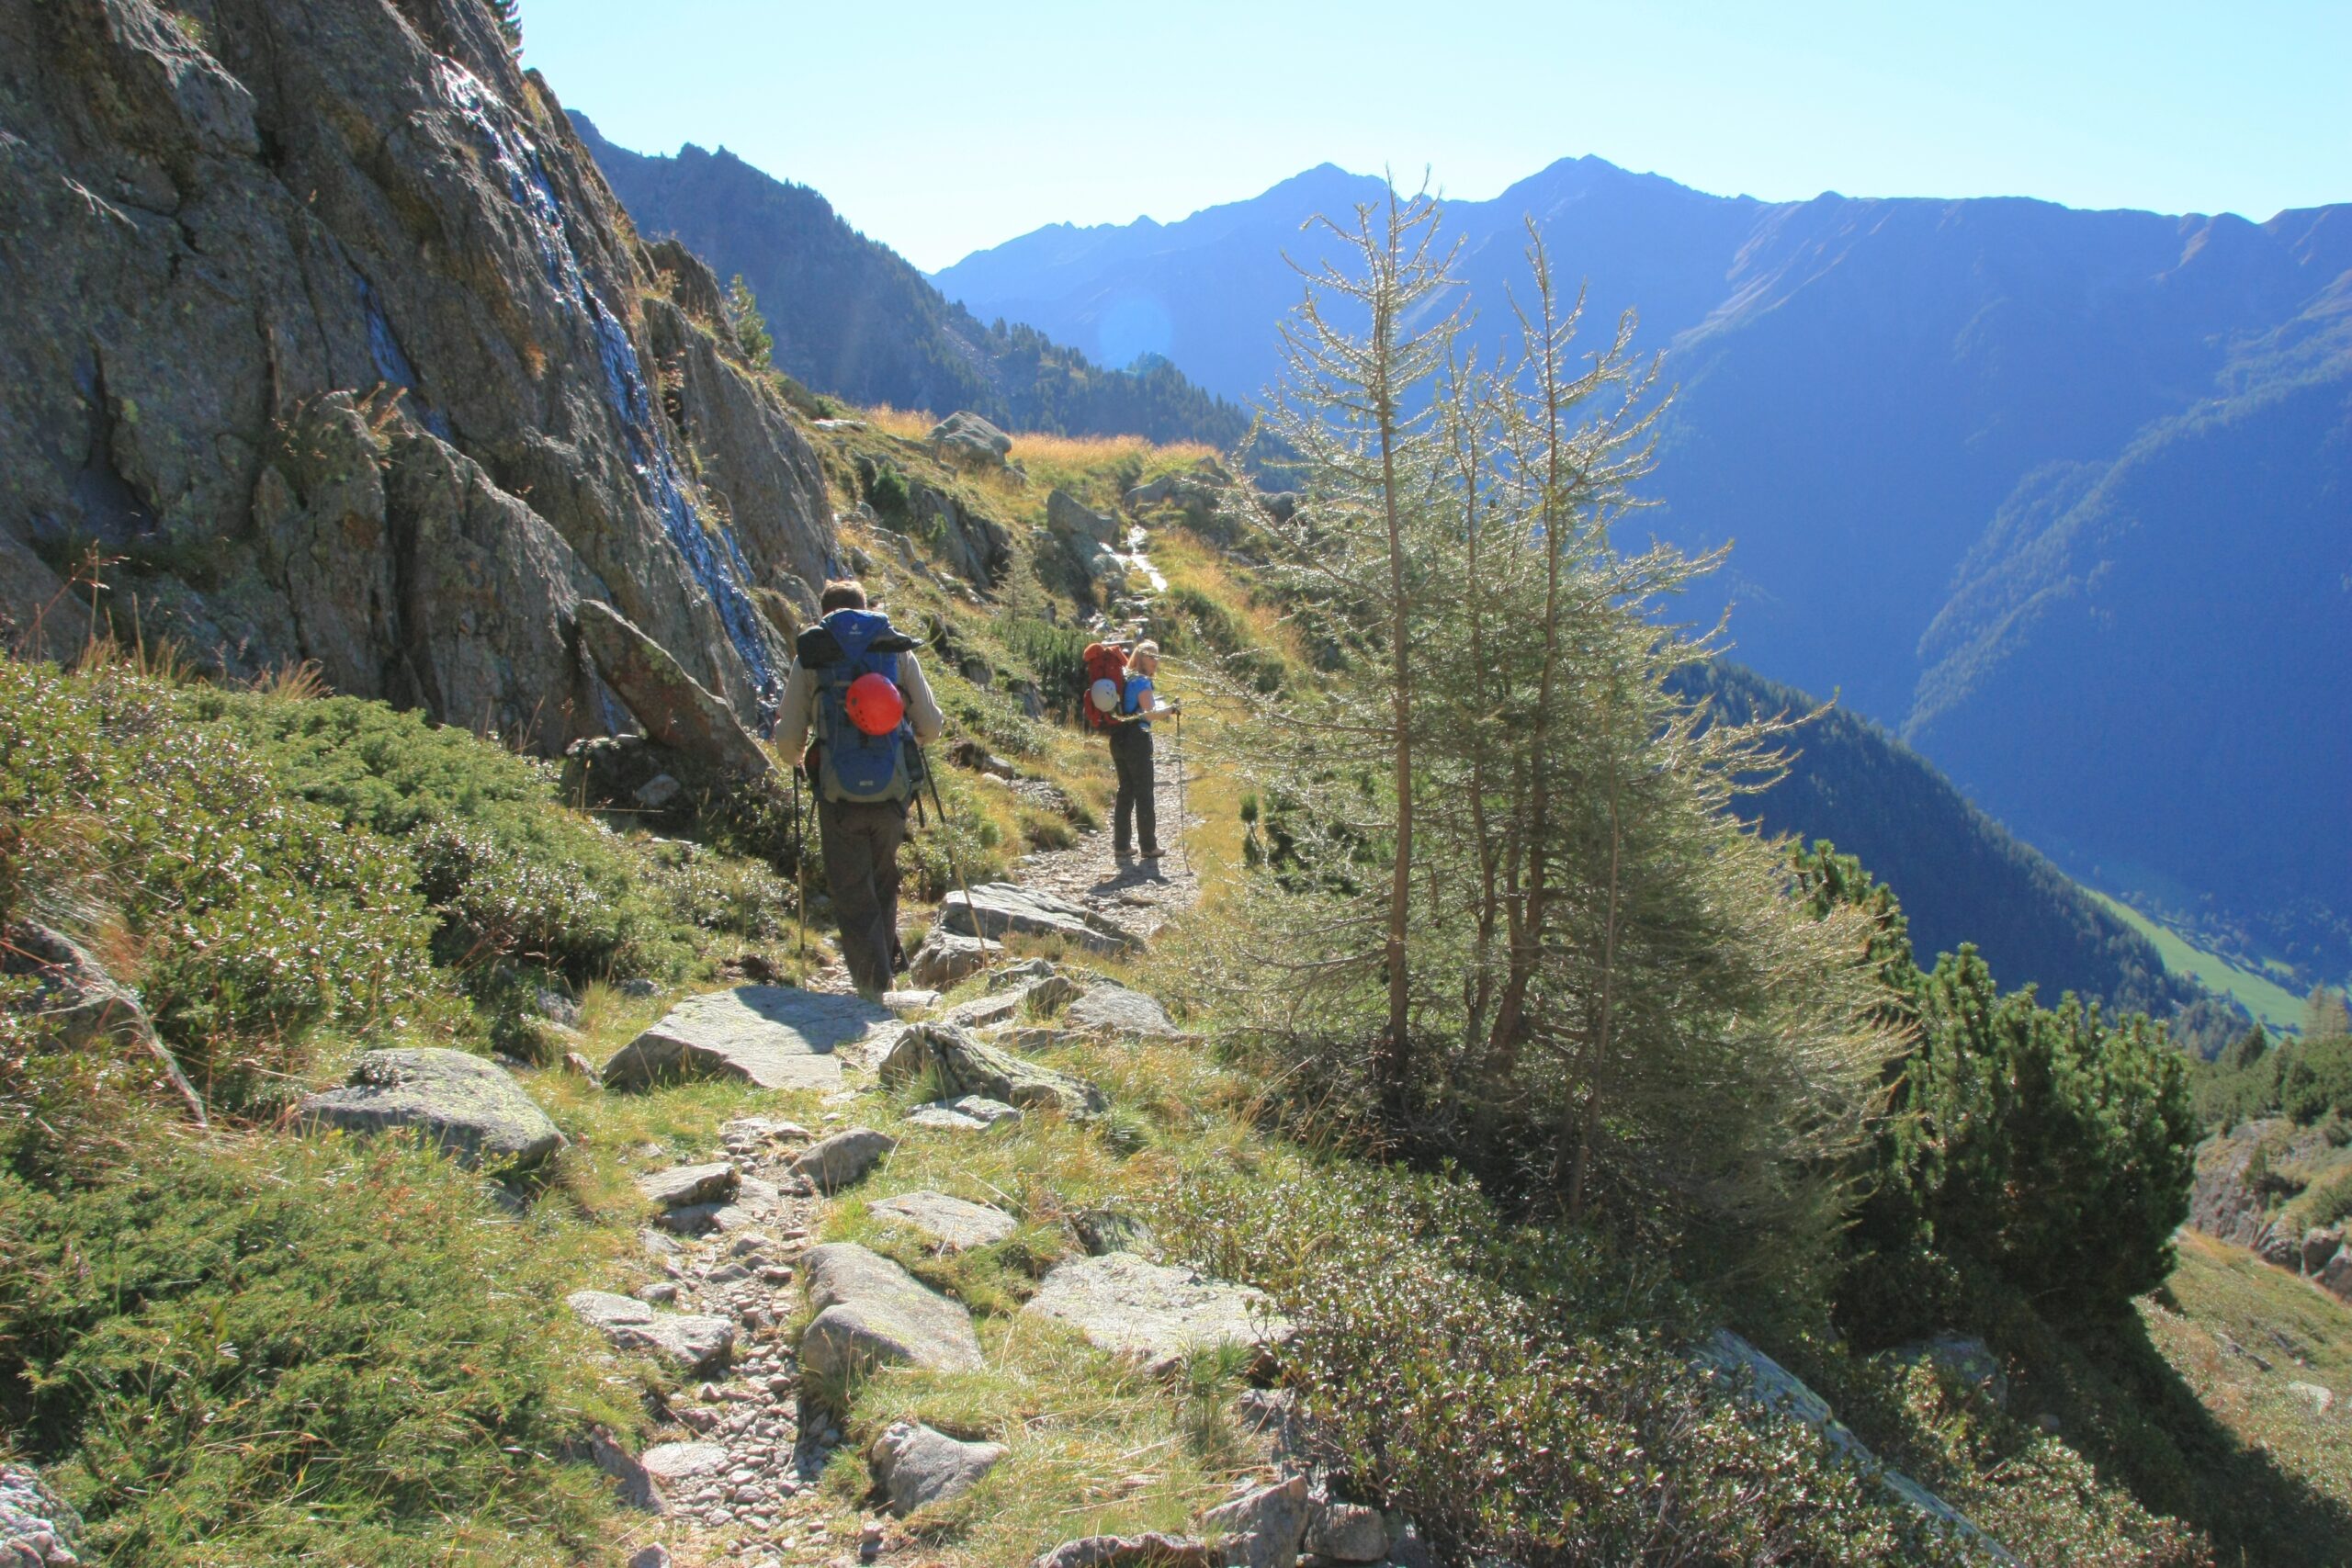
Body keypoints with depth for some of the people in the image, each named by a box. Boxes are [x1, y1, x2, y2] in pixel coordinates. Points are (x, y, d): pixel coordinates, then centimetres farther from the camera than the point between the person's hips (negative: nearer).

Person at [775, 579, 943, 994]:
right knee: (883, 880, 24)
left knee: (851, 890, 11)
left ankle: (872, 978, 9)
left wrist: (799, 758, 28)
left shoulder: (810, 656, 4)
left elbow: (788, 742, 4)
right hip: (892, 792, 2)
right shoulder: (898, 649, 7)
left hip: (838, 794, -2)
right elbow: (931, 726, 7)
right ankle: (888, 956, 33)